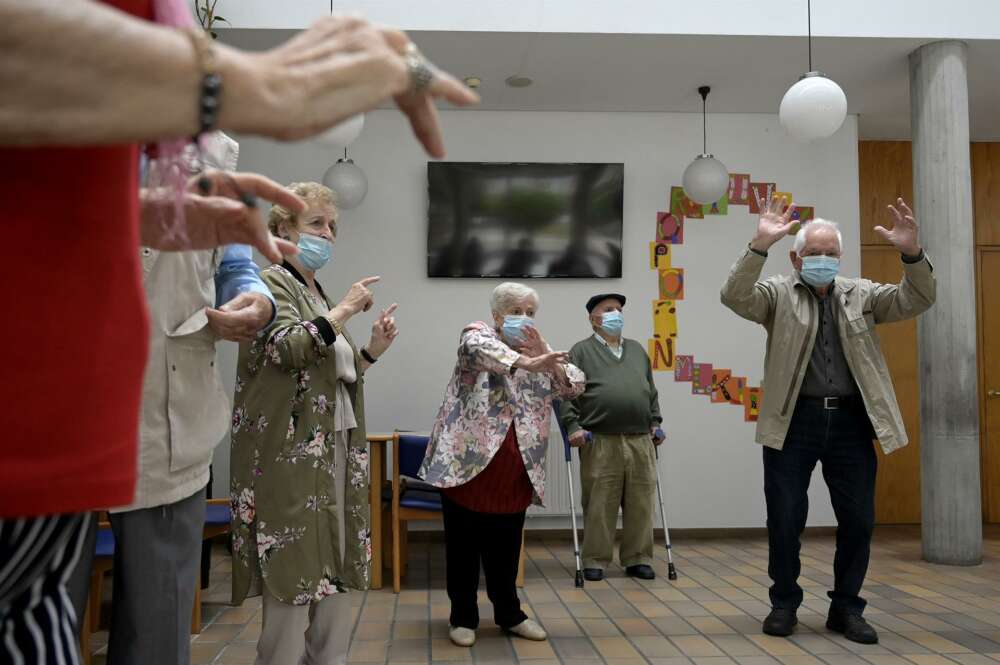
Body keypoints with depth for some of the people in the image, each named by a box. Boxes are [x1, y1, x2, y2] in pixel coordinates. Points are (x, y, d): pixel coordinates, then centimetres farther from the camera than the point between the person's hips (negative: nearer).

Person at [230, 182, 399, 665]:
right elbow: (286, 348, -21)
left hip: (334, 450, 8)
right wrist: (344, 311, -13)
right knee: (294, 576, -4)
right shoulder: (272, 284, -3)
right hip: (292, 454, -8)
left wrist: (373, 348, 9)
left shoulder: (317, 295, 20)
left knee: (334, 571, 11)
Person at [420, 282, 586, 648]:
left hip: (513, 474, 4)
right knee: (463, 546, 6)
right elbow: (479, 348, -27)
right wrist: (524, 362, -45)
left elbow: (576, 386, 3)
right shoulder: (478, 334, -2)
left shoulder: (539, 358, 13)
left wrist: (545, 356, -13)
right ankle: (463, 617, 21)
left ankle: (510, 614, 29)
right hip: (467, 463, -4)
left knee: (505, 548, 14)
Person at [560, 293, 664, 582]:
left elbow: (651, 390, 26)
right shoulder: (581, 351, 6)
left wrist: (655, 422, 16)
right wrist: (573, 426, -11)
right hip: (600, 443, -4)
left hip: (641, 441, 4)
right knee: (599, 506, -1)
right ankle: (595, 561, 10)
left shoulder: (637, 350, 22)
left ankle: (637, 559, 17)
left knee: (640, 504, 5)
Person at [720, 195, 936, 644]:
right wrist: (760, 246, -28)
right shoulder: (778, 294, 2)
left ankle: (846, 607, 25)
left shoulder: (861, 294, 11)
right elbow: (735, 296, -15)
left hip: (850, 422, 3)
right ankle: (784, 603, 22)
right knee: (785, 519, 3)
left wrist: (912, 254, -18)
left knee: (858, 520, 8)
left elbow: (915, 301, 0)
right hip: (794, 421, -3)